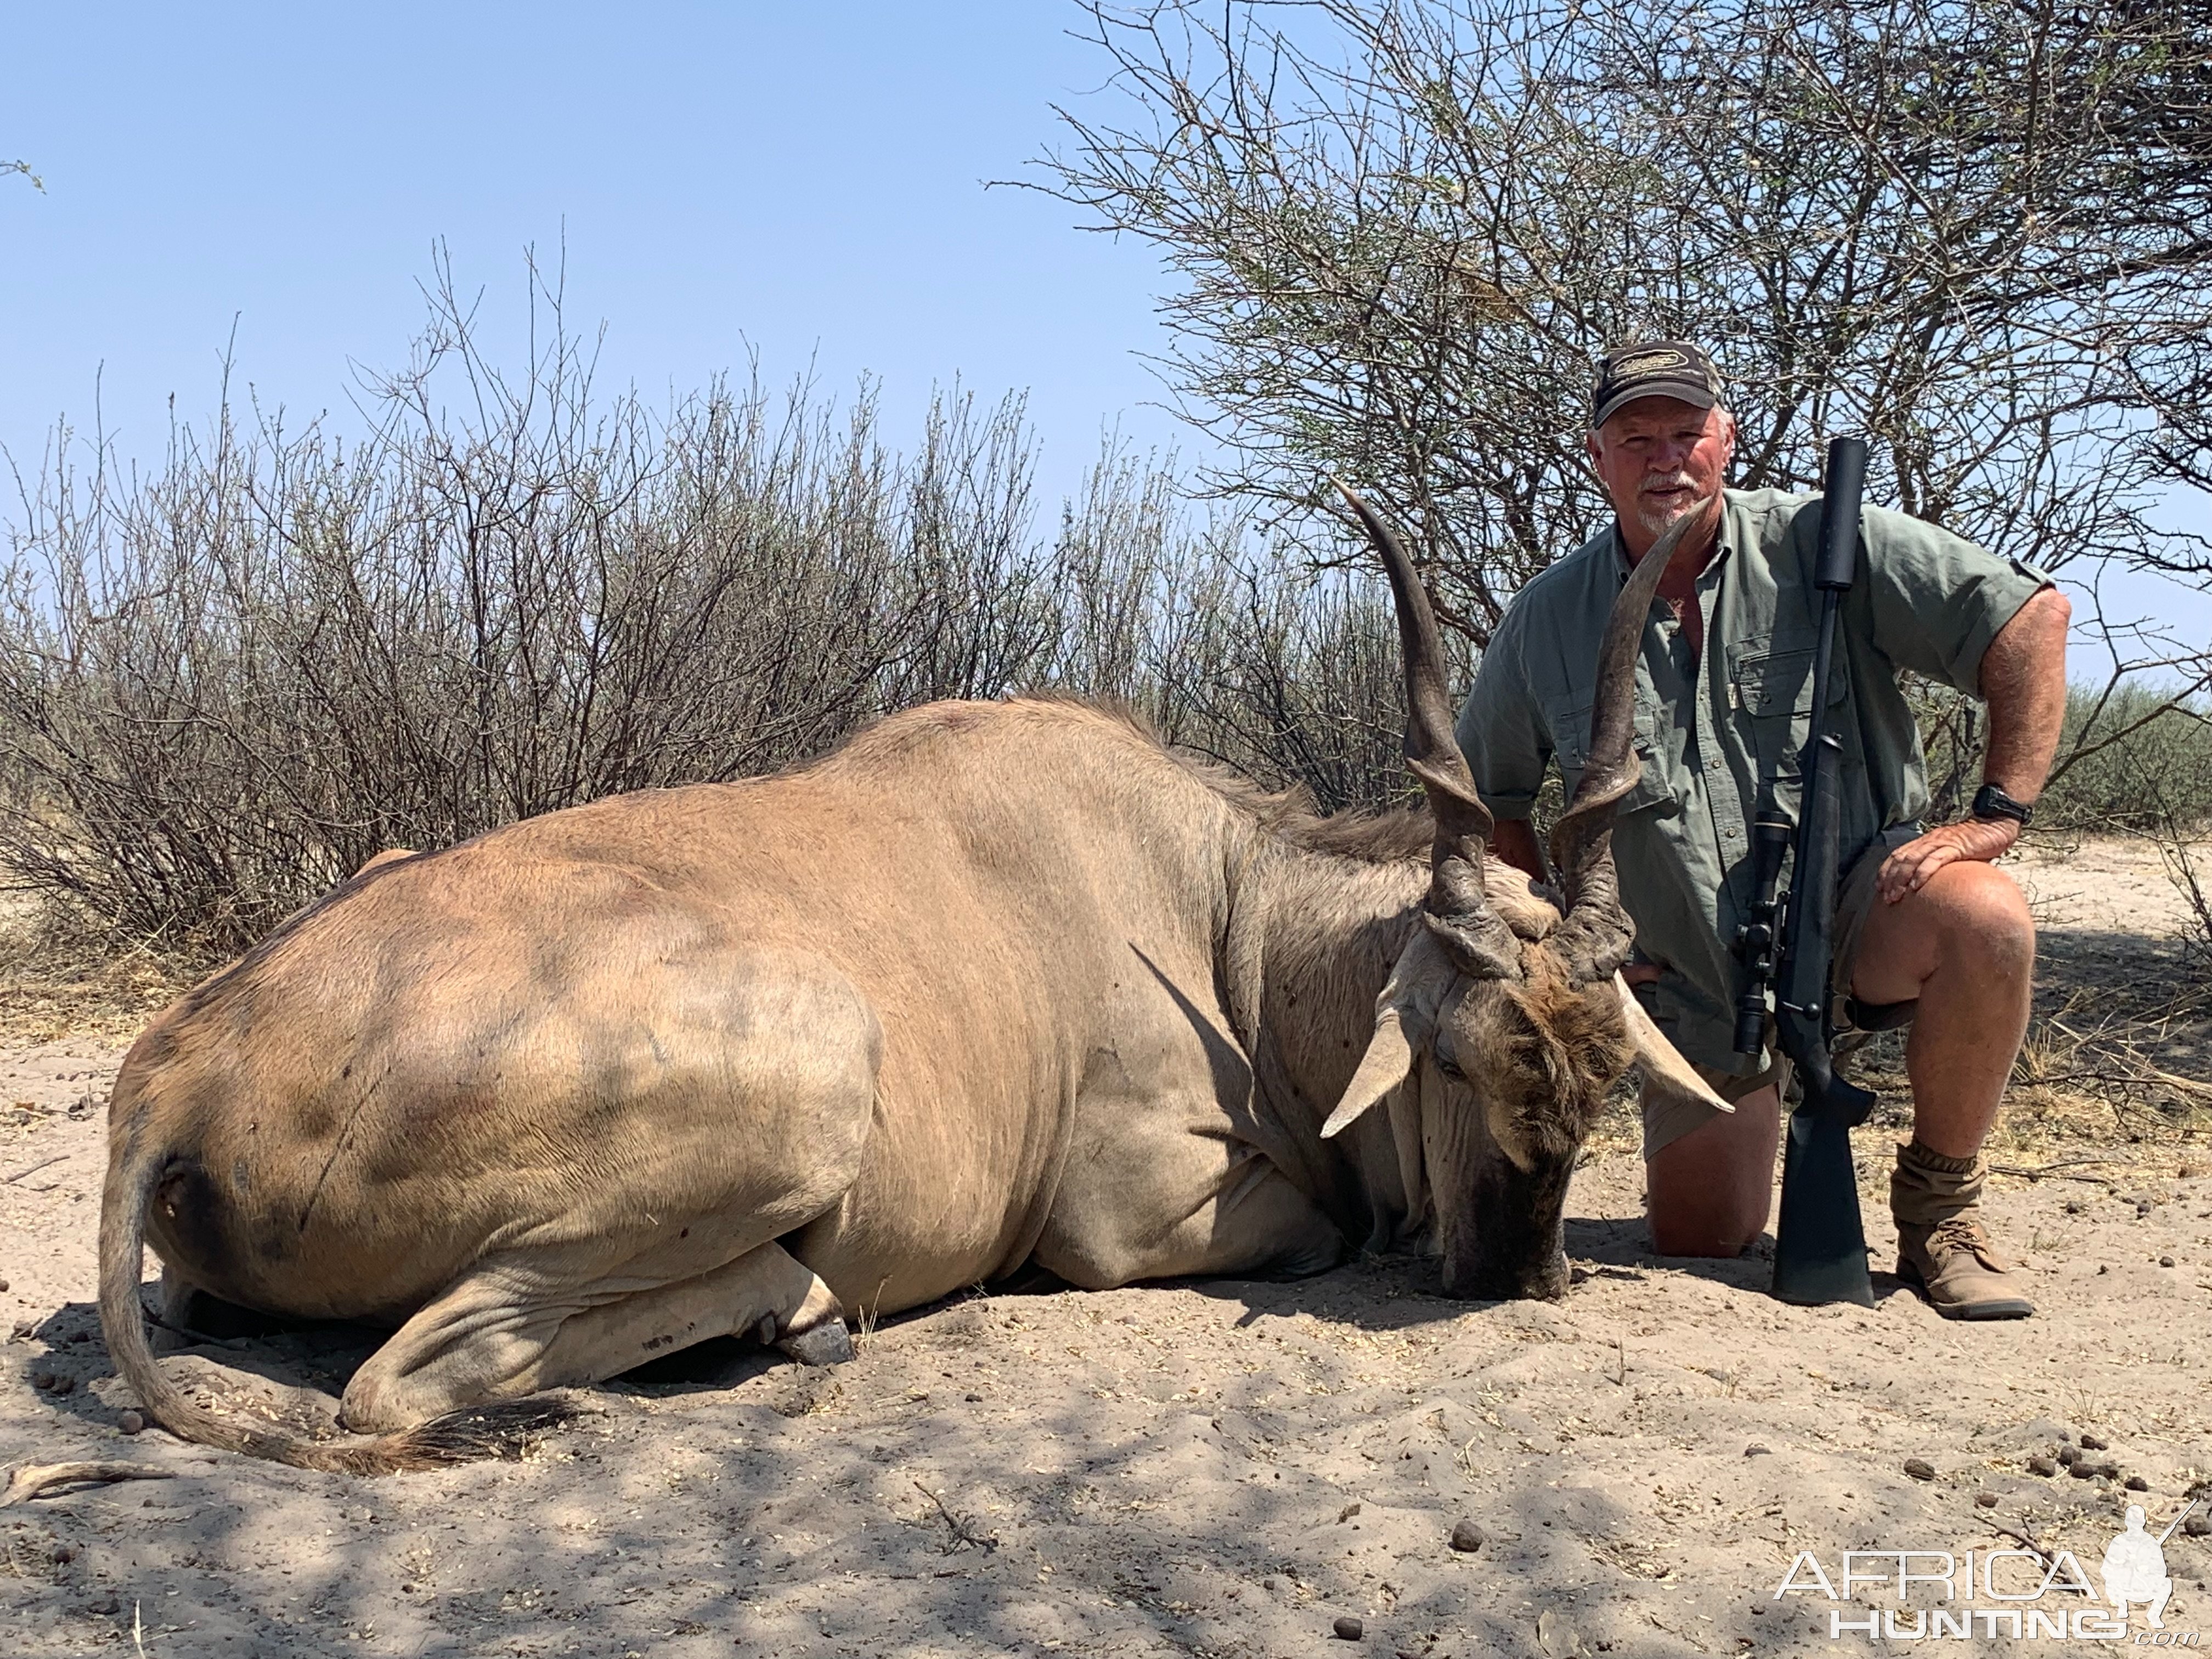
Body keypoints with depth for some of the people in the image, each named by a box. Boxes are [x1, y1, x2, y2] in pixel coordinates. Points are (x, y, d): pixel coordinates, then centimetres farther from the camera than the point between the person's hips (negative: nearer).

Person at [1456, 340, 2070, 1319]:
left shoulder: (1825, 545, -9)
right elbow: (1485, 800, 10)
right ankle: (1761, 1109, 39)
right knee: (1699, 1246, 3)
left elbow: (2032, 617, -11)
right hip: (1693, 980, 2)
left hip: (1852, 904, -2)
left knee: (1981, 917, -35)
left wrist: (1999, 813, -18)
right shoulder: (1545, 625, -2)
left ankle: (1940, 1207, -11)